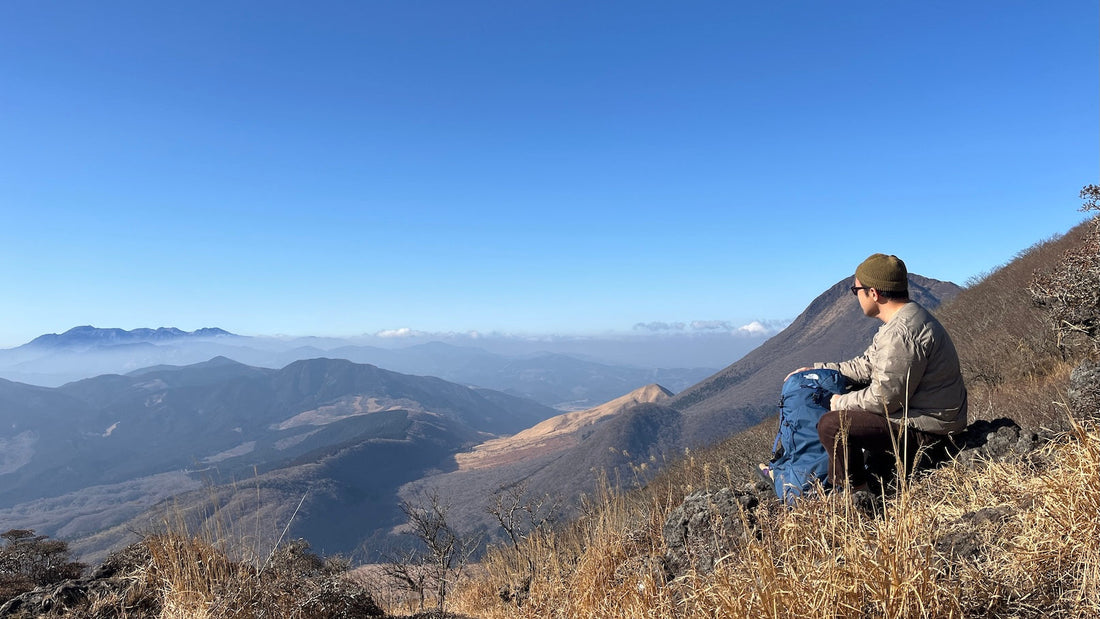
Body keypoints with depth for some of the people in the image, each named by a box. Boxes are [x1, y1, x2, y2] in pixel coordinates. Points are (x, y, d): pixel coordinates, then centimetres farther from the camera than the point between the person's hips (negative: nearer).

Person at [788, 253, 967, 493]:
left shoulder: (901, 332, -26)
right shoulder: (905, 318, 10)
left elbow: (885, 398, -25)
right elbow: (864, 366, 15)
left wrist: (841, 402, -8)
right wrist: (815, 370, 14)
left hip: (926, 430, -11)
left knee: (831, 425, -18)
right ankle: (834, 484, 25)